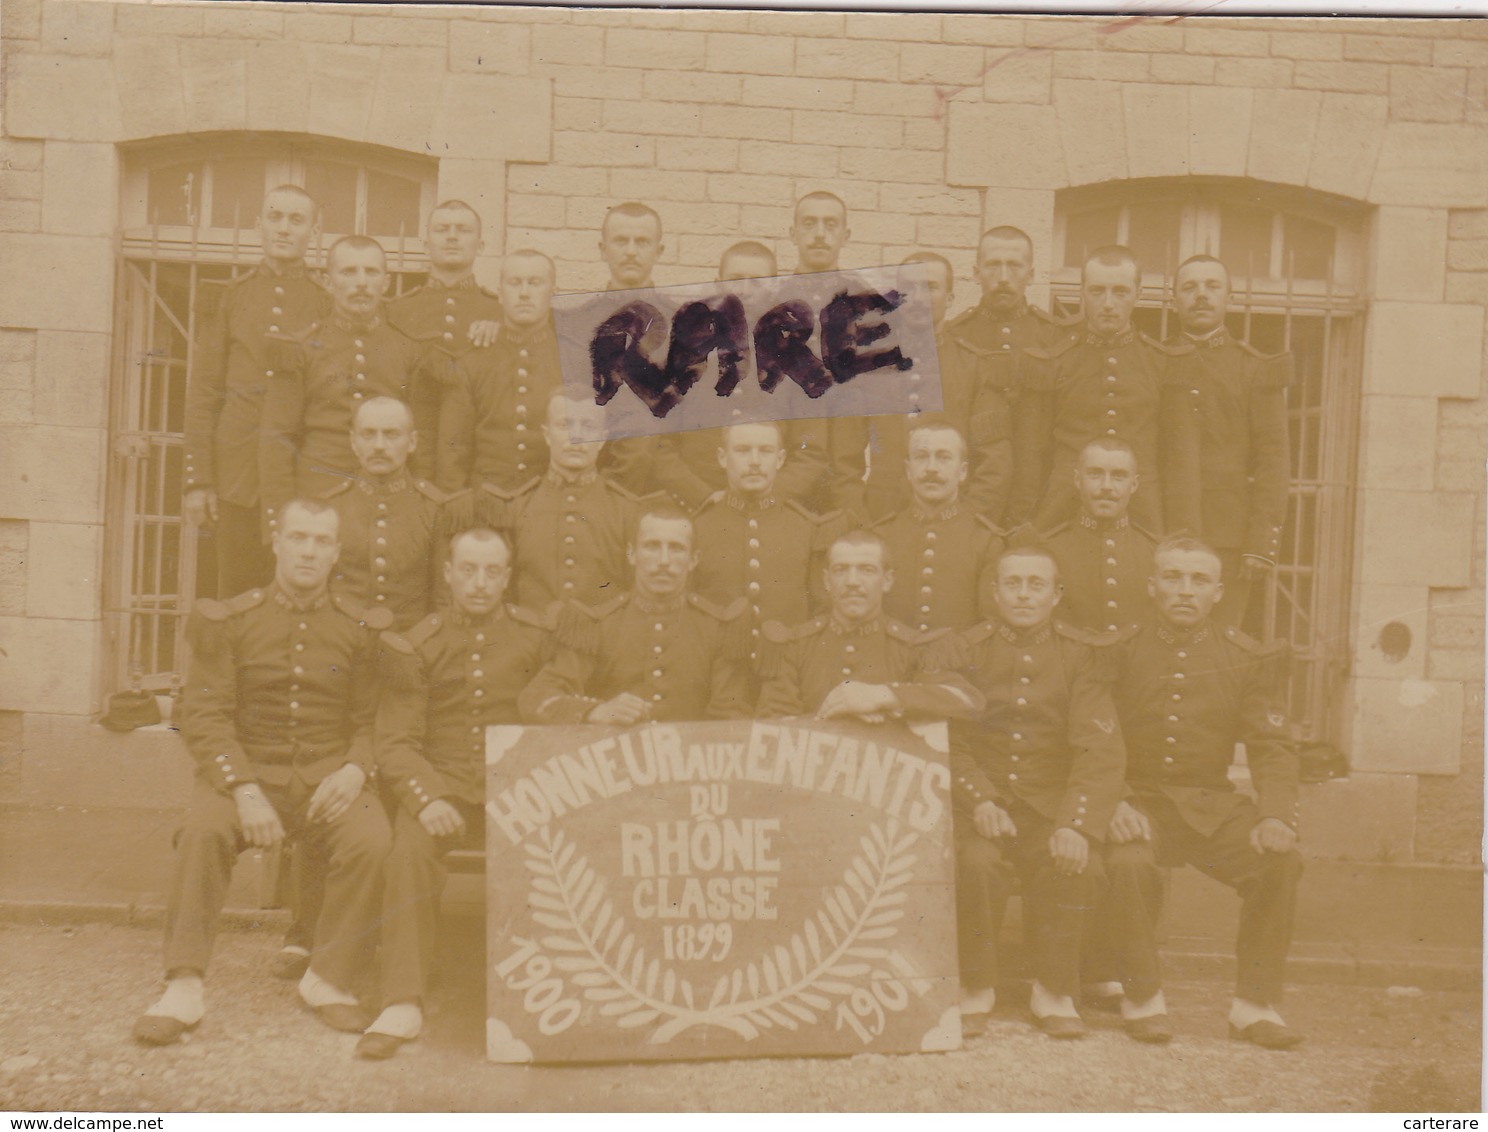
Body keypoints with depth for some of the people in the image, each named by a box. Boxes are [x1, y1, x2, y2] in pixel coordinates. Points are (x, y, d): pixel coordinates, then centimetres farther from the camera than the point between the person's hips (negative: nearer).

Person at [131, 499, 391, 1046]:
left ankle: (330, 978, -9)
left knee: (370, 840, -29)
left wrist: (355, 770, -15)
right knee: (203, 830, -32)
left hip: (329, 776, 1)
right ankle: (184, 989, -20)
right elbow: (203, 715, -3)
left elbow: (371, 720, 8)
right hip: (246, 770, 0)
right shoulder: (228, 621, 4)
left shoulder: (361, 627, 7)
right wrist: (243, 789, -18)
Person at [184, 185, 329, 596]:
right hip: (236, 474, 1)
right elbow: (203, 392, 7)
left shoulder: (329, 303, 6)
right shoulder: (227, 297, 9)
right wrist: (197, 480, 0)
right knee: (237, 597, 4)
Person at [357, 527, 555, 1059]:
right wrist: (426, 799, -19)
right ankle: (403, 1005, -24)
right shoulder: (417, 646, 5)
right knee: (412, 848, -32)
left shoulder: (536, 636, 7)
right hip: (442, 782, 0)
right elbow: (396, 743, 0)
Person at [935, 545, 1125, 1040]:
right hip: (980, 801, 0)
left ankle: (1055, 993, -4)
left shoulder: (1082, 655, 3)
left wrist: (1077, 825, -22)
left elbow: (1102, 749, -7)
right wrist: (979, 800, -21)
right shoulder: (958, 653, 3)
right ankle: (976, 990, -6)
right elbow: (946, 741, -2)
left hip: (1051, 804, 1)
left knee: (1078, 865, -29)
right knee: (976, 862, -32)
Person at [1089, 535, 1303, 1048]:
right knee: (1128, 864, -32)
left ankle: (1255, 1003, -4)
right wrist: (1112, 804, -18)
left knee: (1280, 861, -24)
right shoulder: (1119, 651, 1)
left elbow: (1272, 749, 2)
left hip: (1213, 805, 2)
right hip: (1138, 799, -2)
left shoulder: (1250, 659, 4)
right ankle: (1143, 998, -7)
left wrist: (1275, 814, -16)